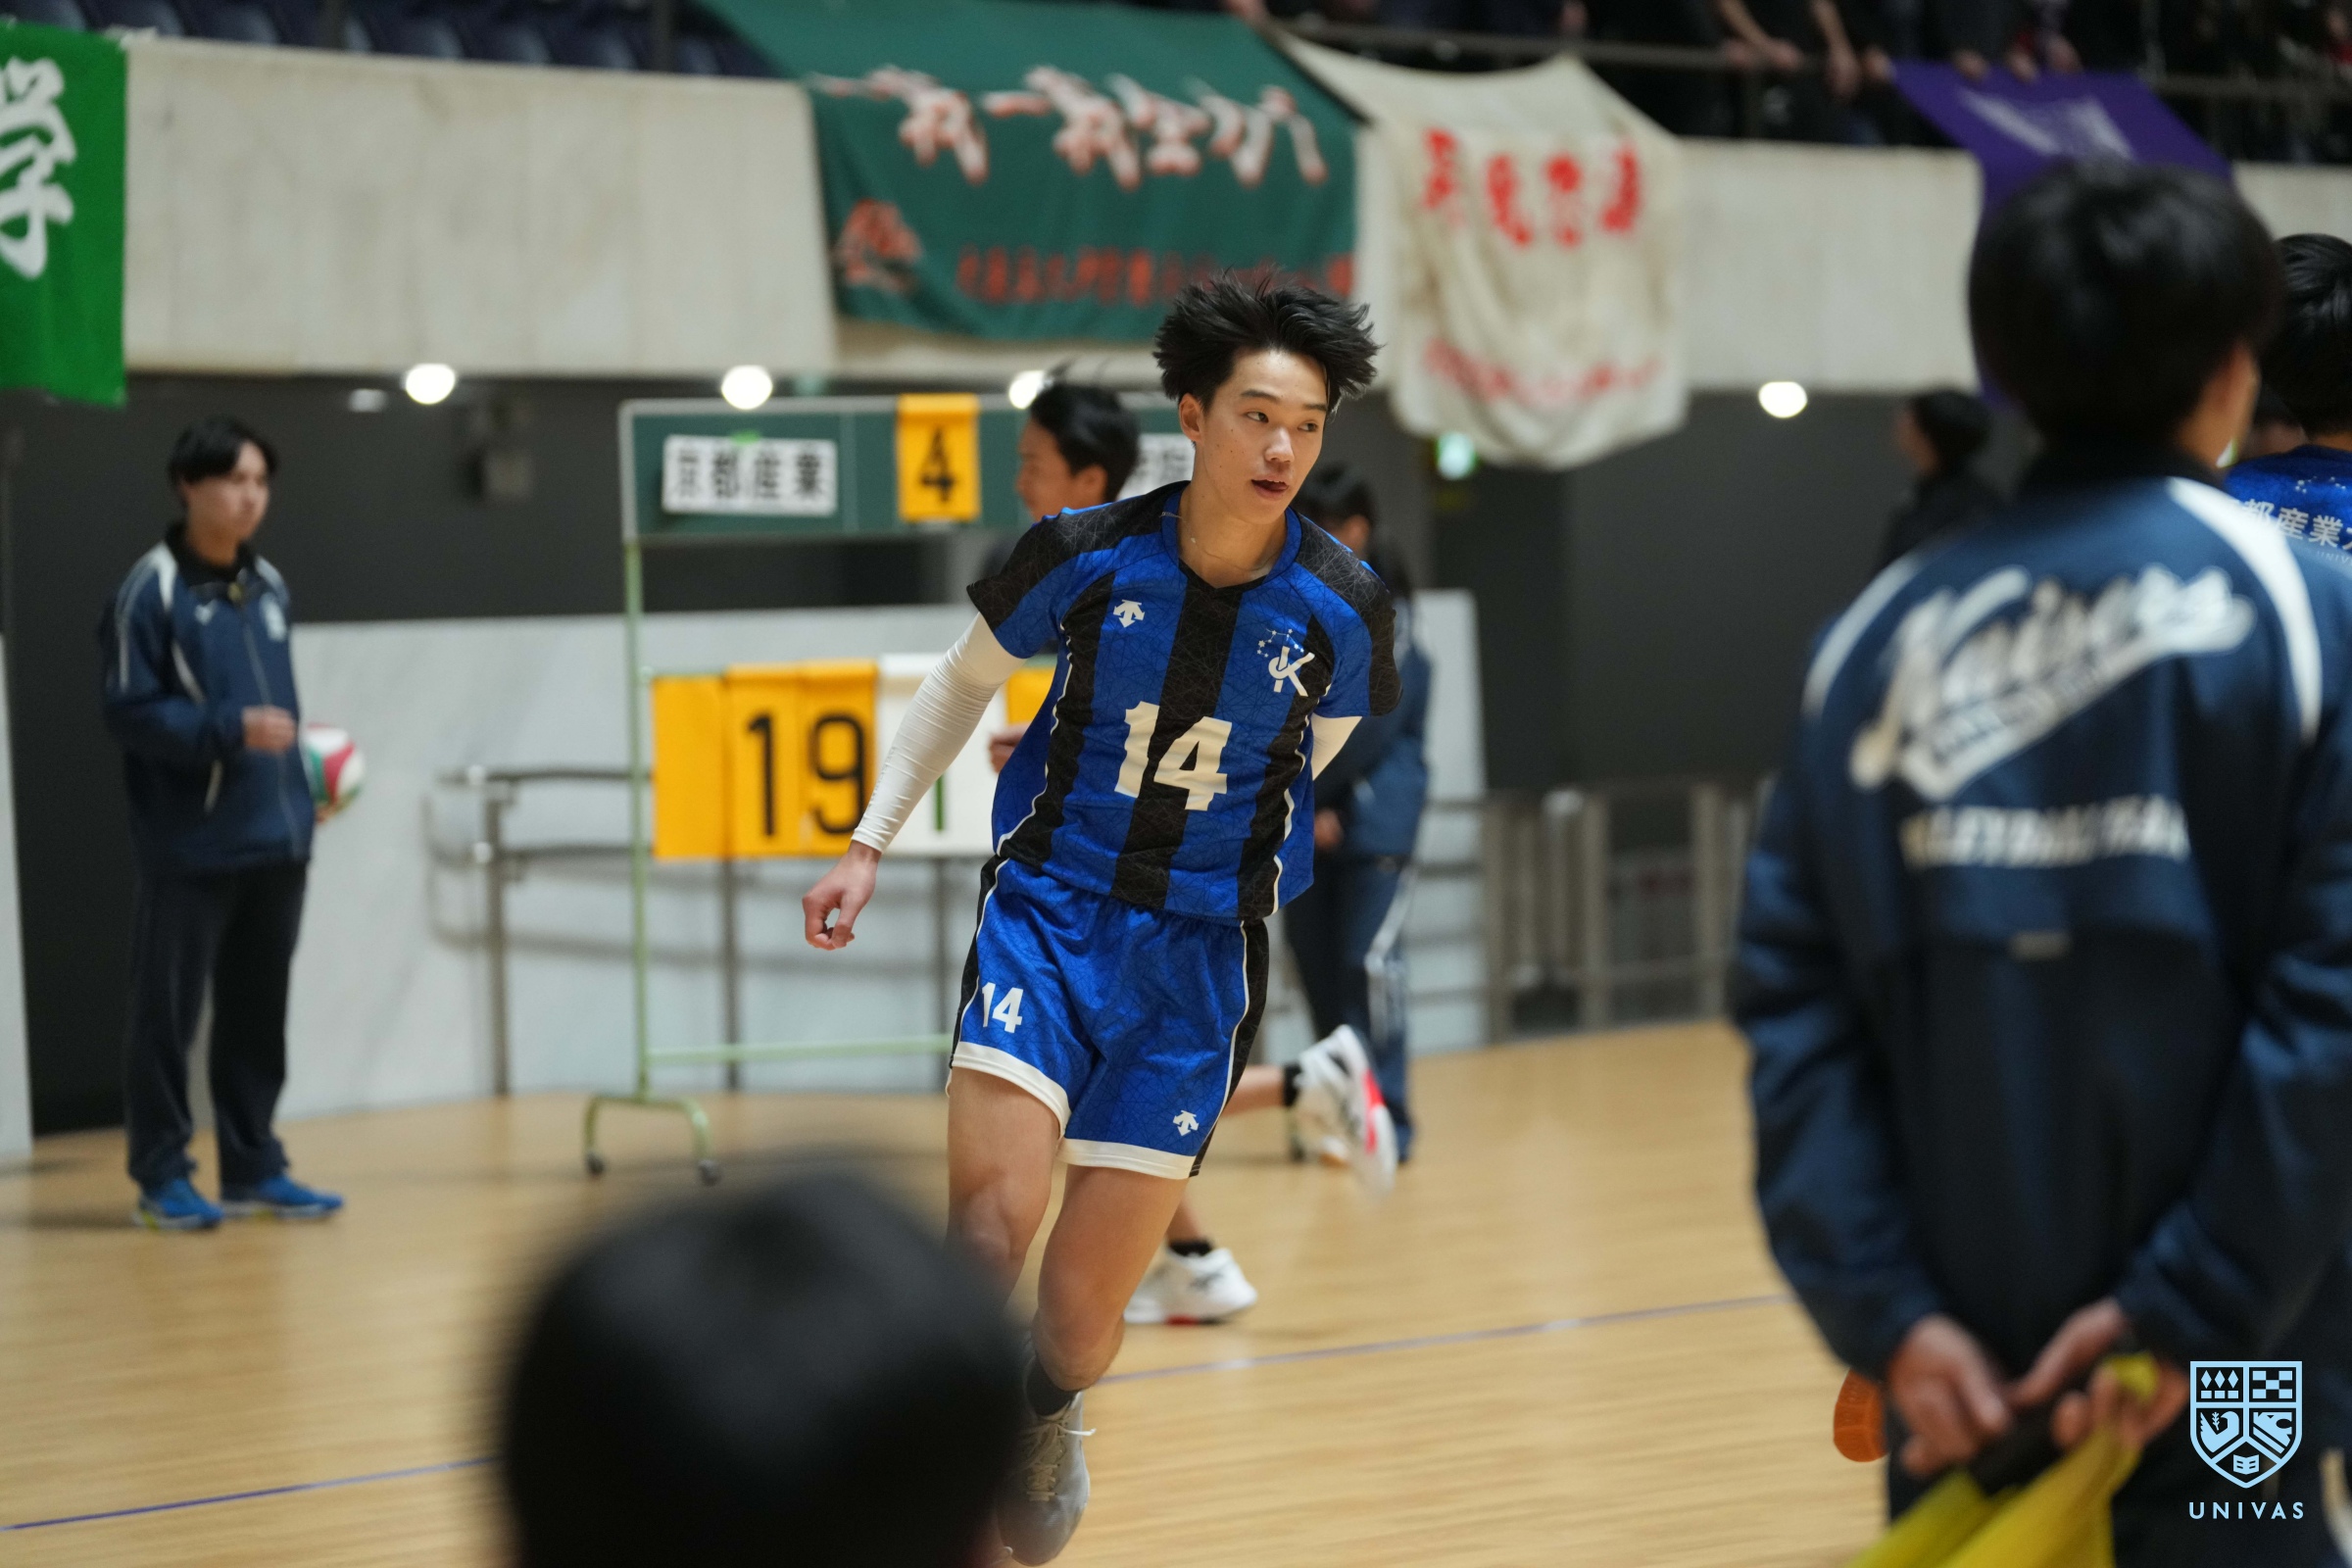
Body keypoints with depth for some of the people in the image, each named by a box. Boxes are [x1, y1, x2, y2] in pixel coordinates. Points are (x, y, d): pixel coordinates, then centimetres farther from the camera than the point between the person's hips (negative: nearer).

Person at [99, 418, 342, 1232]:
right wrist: (229, 730, -21)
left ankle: (252, 1168, 19)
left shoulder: (269, 587, 12)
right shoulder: (152, 589, -9)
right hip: (190, 846, -6)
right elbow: (127, 711, -12)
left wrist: (303, 763, 8)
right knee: (167, 1013, -1)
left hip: (276, 838, 7)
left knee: (258, 1013, 11)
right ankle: (162, 1178, 6)